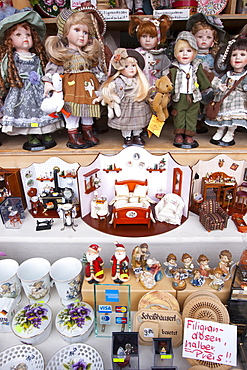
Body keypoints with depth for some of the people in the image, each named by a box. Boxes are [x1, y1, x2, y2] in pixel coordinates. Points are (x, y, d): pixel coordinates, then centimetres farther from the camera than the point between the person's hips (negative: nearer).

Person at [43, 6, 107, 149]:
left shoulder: (90, 54, 13)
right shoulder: (61, 53, 0)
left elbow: (96, 69, 17)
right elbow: (52, 67, -4)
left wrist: (100, 83, 14)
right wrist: (48, 82, -14)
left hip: (88, 85, 5)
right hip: (71, 85, -4)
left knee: (88, 109, 10)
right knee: (72, 111, -4)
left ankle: (88, 132, 24)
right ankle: (73, 136, 6)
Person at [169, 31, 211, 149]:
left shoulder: (197, 67, 5)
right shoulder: (174, 69, -4)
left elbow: (203, 81, 14)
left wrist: (207, 89, 15)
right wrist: (169, 94, -8)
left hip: (194, 98, 2)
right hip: (179, 98, -2)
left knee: (192, 117, 6)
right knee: (179, 116, 5)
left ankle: (189, 135, 15)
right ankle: (179, 134, 17)